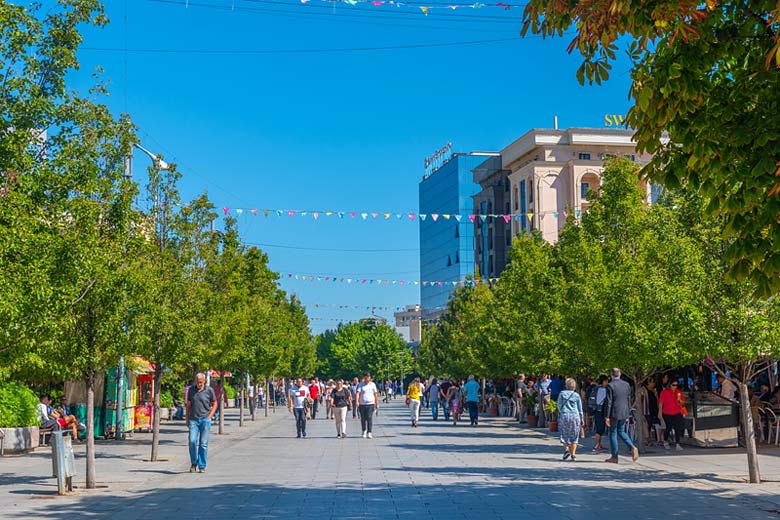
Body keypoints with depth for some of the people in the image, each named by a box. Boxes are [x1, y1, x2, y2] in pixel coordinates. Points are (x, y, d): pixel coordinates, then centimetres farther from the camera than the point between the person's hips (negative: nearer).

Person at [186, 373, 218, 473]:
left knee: (203, 444, -1)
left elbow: (215, 404, 9)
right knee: (192, 441, -10)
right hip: (193, 420, 2)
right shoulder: (191, 390, 7)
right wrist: (186, 419, 10)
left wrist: (209, 416, -1)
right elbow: (188, 405, 15)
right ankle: (193, 463, 10)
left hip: (205, 420, -1)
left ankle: (202, 466, 7)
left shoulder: (209, 390, 0)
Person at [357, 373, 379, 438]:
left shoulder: (372, 385, 6)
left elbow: (375, 395, 10)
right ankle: (364, 431, 28)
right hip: (362, 404, 1)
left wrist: (377, 404, 9)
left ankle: (369, 433, -10)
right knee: (363, 419, 8)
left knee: (369, 418, -11)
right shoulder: (361, 385, 4)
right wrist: (357, 401, -23)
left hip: (370, 404, -1)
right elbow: (358, 393, -8)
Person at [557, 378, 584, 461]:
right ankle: (573, 454, 3)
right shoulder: (576, 395, 4)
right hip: (575, 415, 1)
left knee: (564, 434, 10)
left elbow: (559, 405, 2)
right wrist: (582, 419, 15)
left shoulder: (562, 393, 2)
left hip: (564, 415, -1)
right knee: (574, 435, 6)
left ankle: (566, 449, -11)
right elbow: (580, 409, 8)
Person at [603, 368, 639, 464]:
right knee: (621, 431, 21)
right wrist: (628, 414, 17)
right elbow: (629, 400, 10)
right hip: (624, 413, 5)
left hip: (614, 413, -5)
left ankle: (614, 457, 8)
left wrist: (607, 417, -11)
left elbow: (608, 402, -14)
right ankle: (632, 447, 0)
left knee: (613, 433, 5)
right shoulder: (626, 385, 5)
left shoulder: (610, 385, -13)